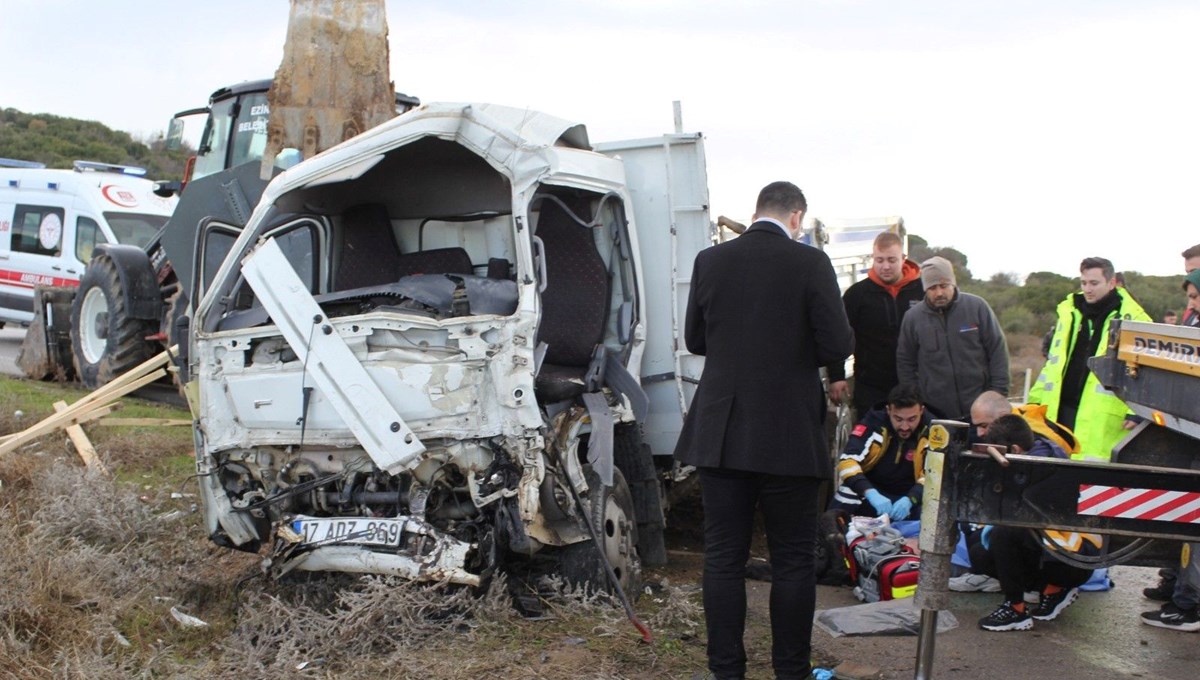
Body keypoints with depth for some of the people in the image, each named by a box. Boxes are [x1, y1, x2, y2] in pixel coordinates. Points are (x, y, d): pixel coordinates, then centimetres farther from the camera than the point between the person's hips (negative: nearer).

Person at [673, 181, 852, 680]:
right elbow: (837, 346, -10)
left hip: (720, 432, 3)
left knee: (723, 557, 9)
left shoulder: (710, 261, 1)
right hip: (789, 435, -3)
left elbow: (694, 340, 9)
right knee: (793, 560, 8)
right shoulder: (810, 263, -9)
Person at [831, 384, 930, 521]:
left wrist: (909, 499, -38)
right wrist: (870, 493, -40)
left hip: (910, 496, 1)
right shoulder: (874, 423, -15)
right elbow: (848, 460, -23)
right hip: (869, 492, -1)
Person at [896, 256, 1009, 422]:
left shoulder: (977, 307, -2)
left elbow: (998, 350, 1)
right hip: (935, 413, 0)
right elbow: (905, 363, 8)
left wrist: (999, 391, -3)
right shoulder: (913, 317, 0)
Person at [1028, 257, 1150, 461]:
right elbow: (1053, 362, 22)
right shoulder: (1069, 312, 17)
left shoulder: (1133, 319, -1)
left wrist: (1136, 411, -16)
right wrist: (1036, 400, 18)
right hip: (1060, 412, 6)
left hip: (1101, 419, -6)